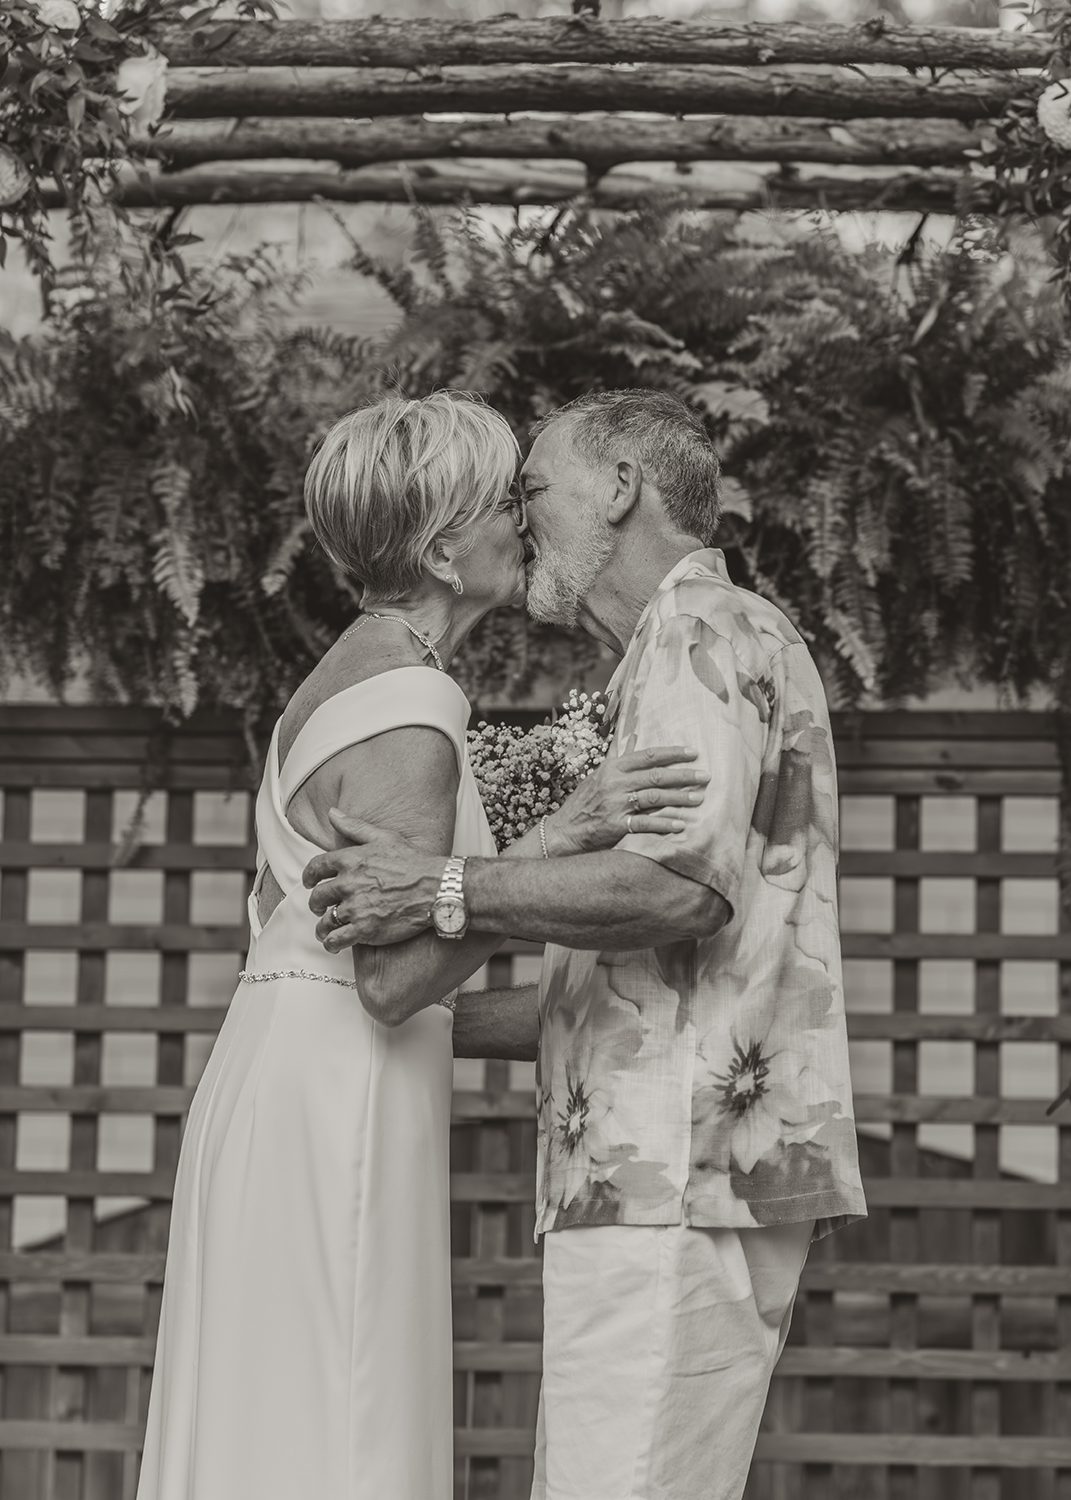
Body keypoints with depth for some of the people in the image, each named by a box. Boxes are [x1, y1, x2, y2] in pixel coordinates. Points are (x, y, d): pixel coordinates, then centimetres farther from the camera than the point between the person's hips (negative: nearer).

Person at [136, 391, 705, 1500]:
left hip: (278, 1084, 10)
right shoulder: (407, 710, -15)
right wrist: (561, 839, -25)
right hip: (334, 1105, -10)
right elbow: (393, 976, -21)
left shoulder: (340, 679, 15)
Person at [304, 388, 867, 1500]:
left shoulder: (709, 634, -3)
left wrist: (445, 890, -19)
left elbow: (683, 884, -21)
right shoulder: (671, 663, 28)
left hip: (686, 1181, -10)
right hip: (650, 1188, 10)